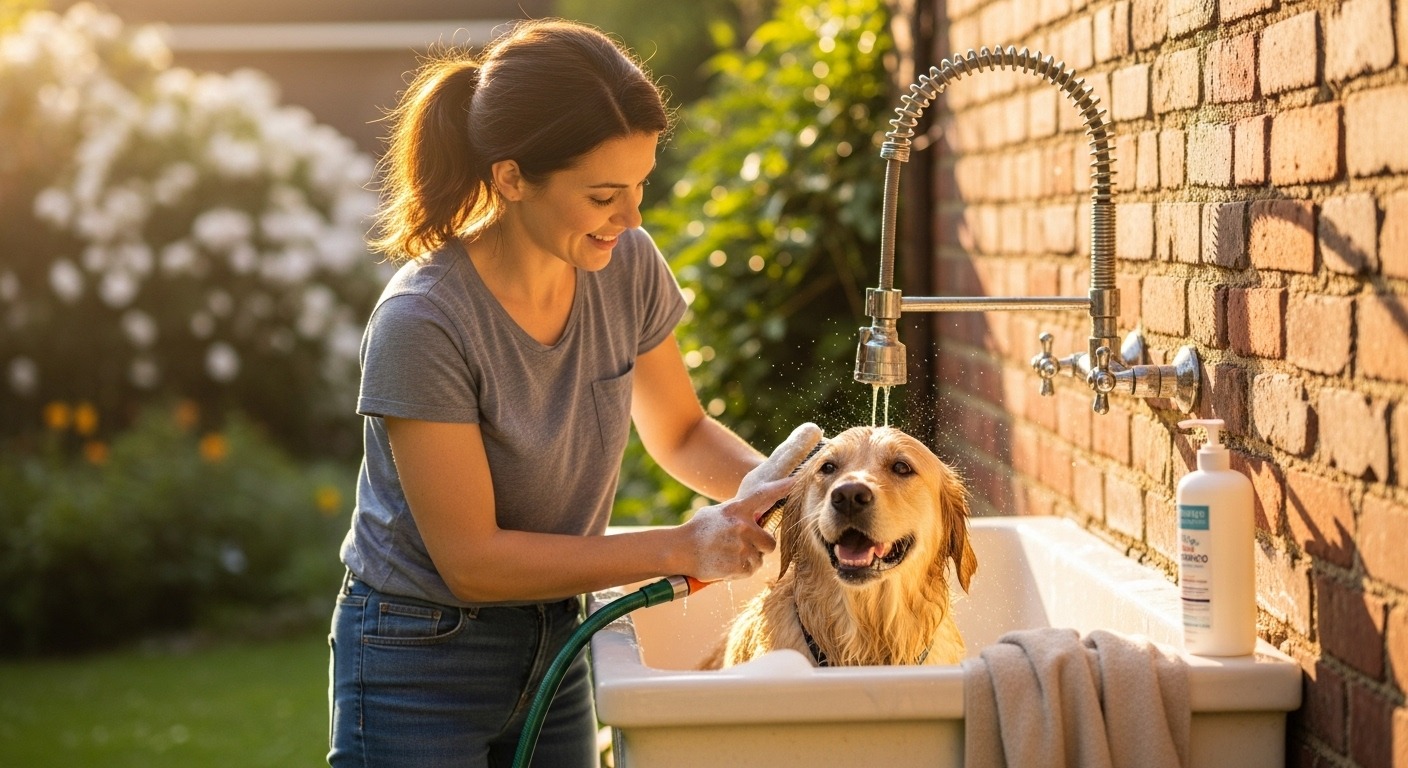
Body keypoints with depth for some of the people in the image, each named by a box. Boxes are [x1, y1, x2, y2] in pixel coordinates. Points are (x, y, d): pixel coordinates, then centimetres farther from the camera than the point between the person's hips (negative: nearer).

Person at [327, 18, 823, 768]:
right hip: (420, 661, -5)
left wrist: (768, 483, -13)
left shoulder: (627, 266, -9)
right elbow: (471, 560, -22)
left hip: (553, 648, 5)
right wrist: (683, 547, -23)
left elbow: (680, 432, 8)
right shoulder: (421, 324, -26)